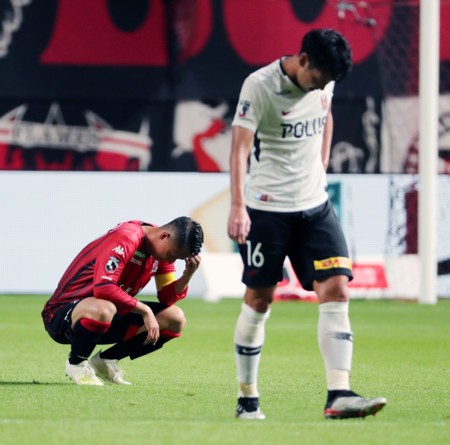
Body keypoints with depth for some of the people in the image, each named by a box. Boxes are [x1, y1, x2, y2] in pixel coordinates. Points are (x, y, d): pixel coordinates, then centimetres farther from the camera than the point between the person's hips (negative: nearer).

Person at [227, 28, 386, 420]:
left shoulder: (322, 82, 3)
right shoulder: (259, 86, -15)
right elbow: (240, 146, -23)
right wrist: (238, 206, -34)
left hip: (315, 205, 5)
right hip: (267, 209, -5)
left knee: (336, 289, -10)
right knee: (259, 300, 3)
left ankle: (339, 395, -15)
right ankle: (247, 399, 16)